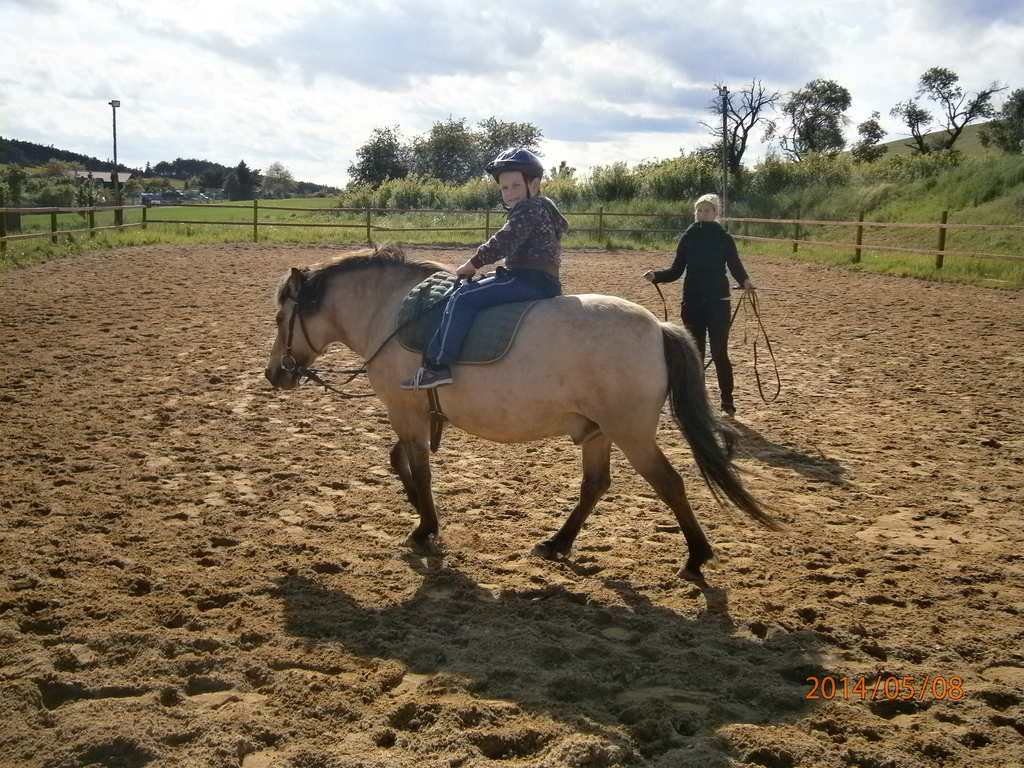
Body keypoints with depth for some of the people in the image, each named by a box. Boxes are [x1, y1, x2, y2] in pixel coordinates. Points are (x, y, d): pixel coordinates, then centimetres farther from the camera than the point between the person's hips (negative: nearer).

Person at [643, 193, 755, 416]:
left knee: (719, 352, -3)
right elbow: (676, 271, 6)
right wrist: (656, 275, -12)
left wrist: (745, 281, -26)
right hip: (692, 302, 3)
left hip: (717, 302, -3)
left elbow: (735, 266, -5)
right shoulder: (688, 238, 4)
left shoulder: (725, 239, -3)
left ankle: (727, 401, 6)